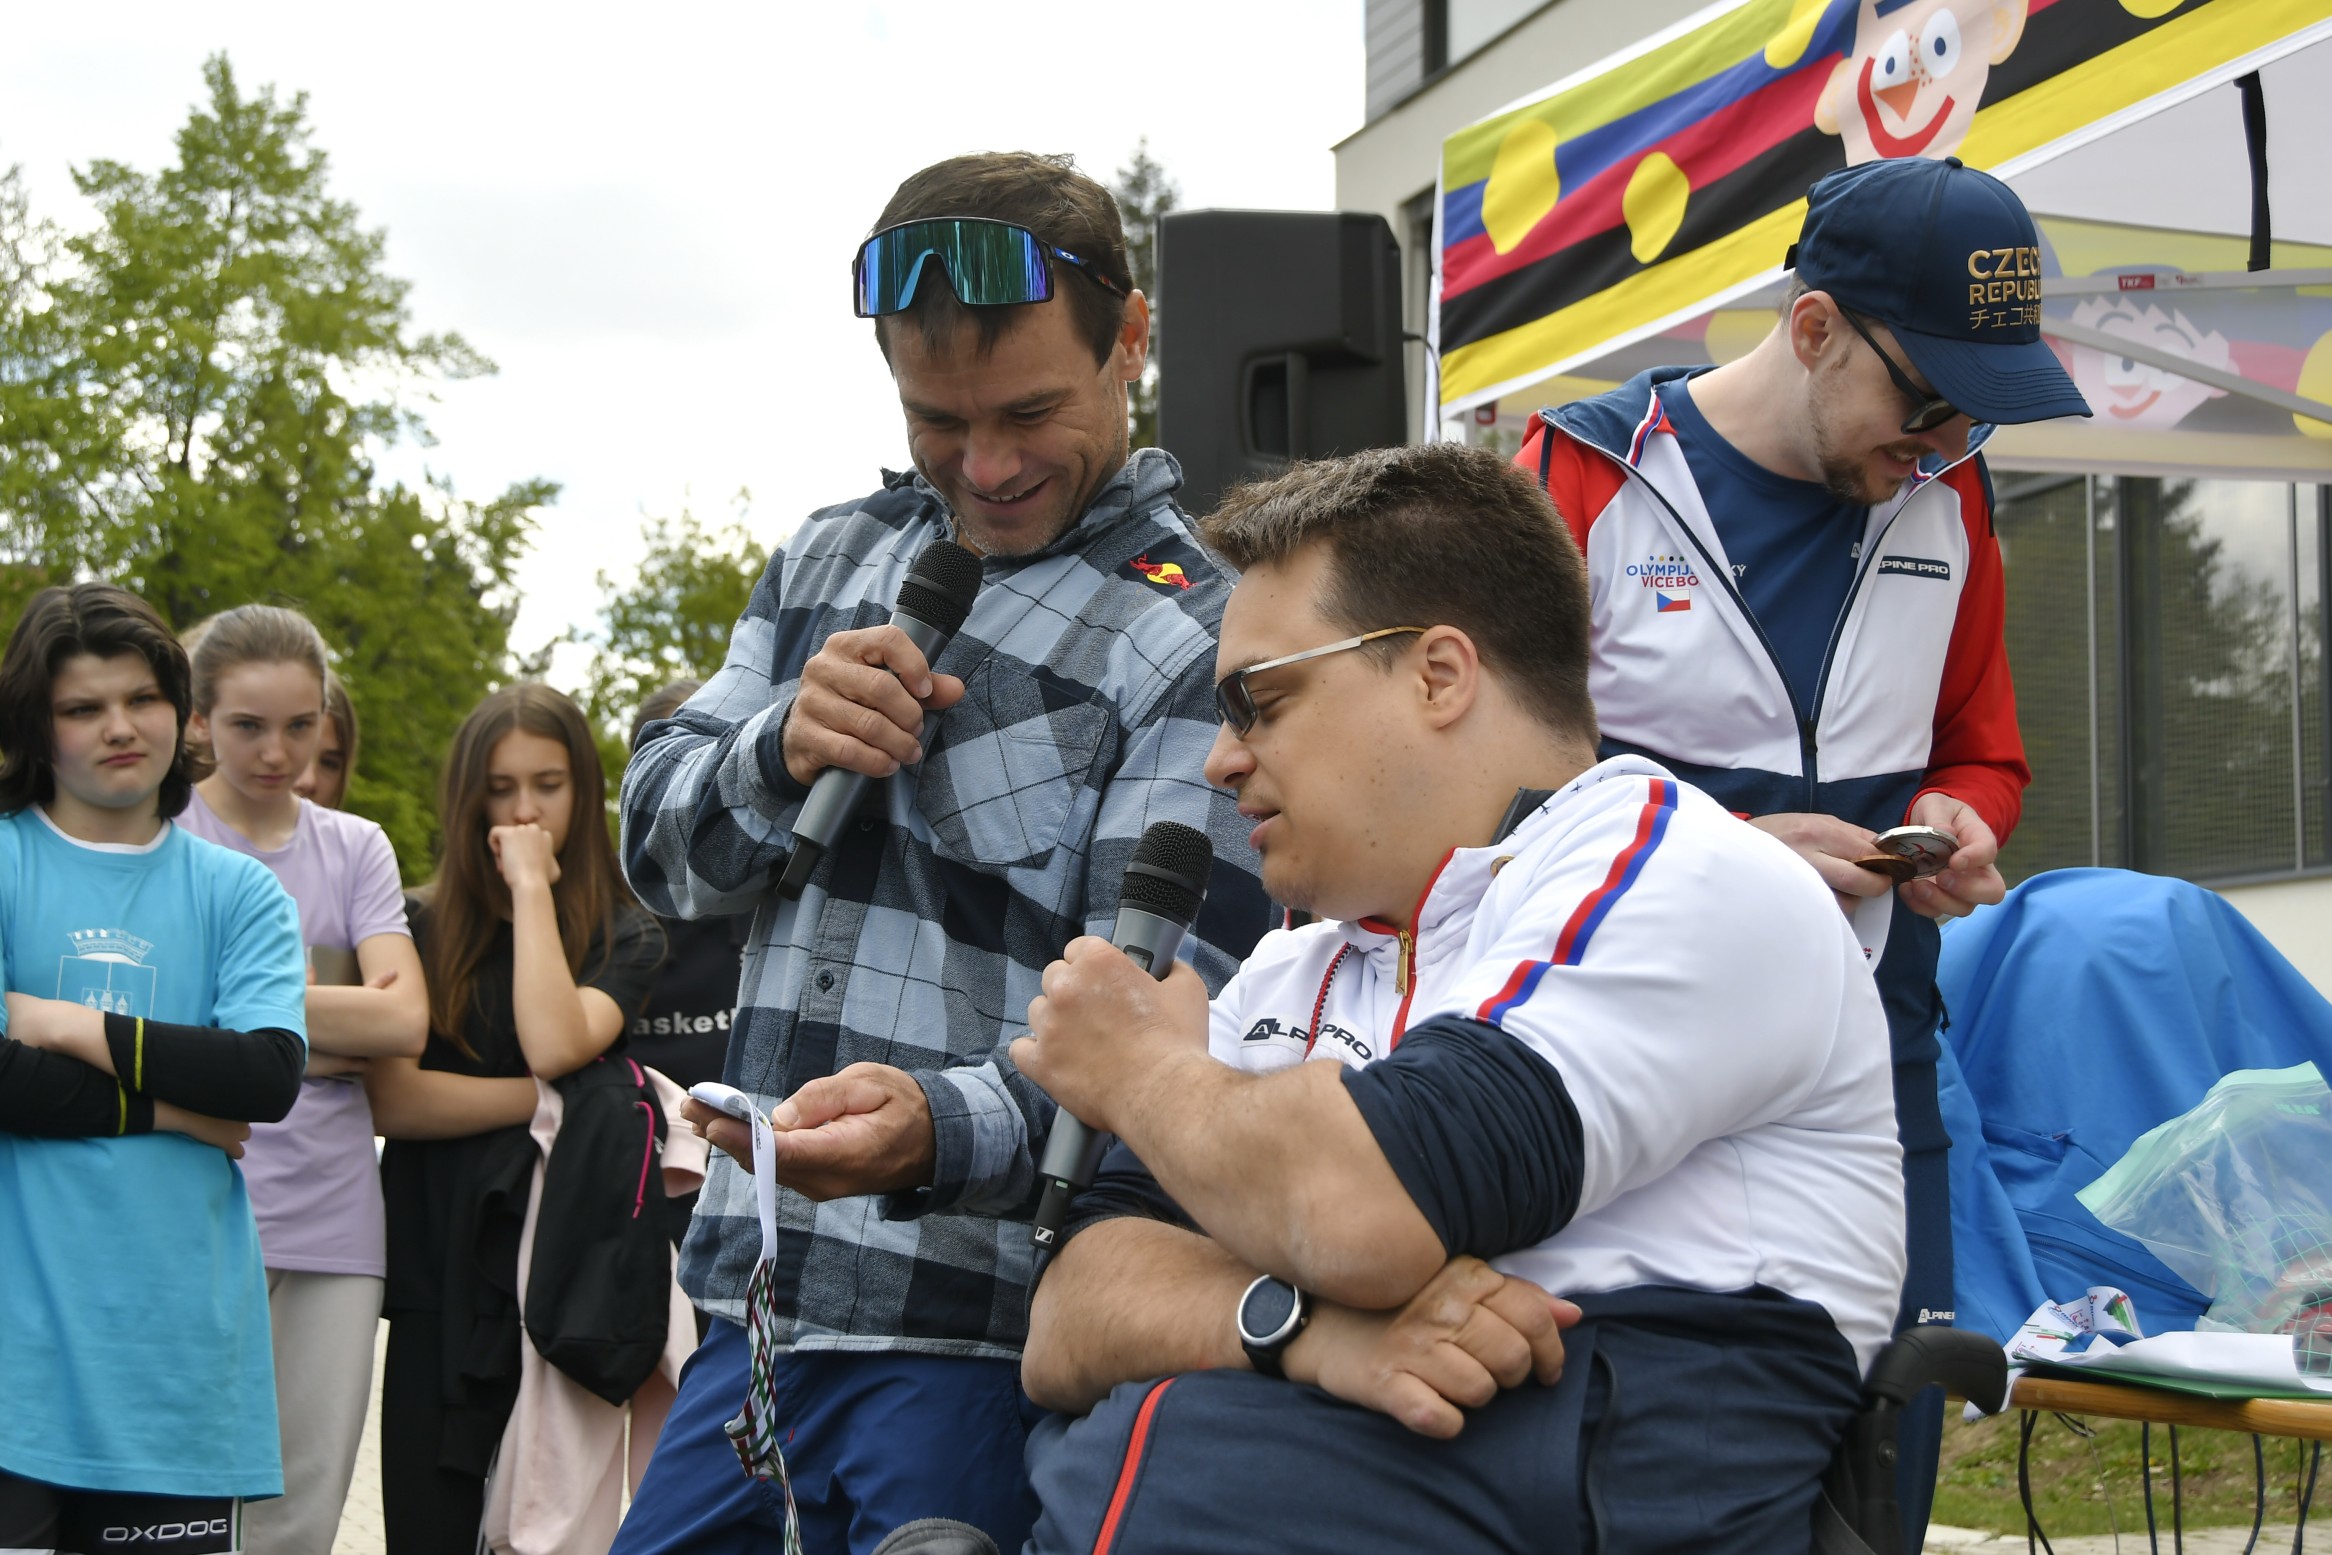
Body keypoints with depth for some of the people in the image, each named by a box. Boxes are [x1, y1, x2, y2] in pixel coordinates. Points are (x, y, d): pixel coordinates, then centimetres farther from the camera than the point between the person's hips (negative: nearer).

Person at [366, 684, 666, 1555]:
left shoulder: (625, 939, 5)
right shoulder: (419, 927, 6)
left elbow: (554, 1043, -16)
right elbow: (389, 1099, -6)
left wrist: (534, 885, -7)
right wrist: (547, 1096, -10)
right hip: (442, 1281, 1)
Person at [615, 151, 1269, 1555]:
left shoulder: (1197, 638, -10)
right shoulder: (834, 559, 12)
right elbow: (659, 851, 14)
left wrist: (943, 1132, -35)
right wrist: (783, 751, -8)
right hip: (756, 1298, 6)